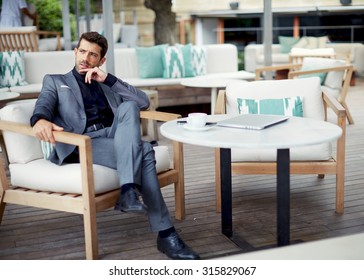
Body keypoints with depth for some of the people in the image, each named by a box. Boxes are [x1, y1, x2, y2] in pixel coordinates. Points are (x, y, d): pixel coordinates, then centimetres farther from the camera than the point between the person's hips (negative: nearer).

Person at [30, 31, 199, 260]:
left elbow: (143, 102, 14)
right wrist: (40, 120, -28)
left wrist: (108, 79, 6)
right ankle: (165, 233, -31)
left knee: (128, 107, -30)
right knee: (144, 151, -29)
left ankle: (129, 190, -41)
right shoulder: (55, 81, 22)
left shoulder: (108, 85, 31)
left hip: (116, 137, 4)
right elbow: (43, 105, -1)